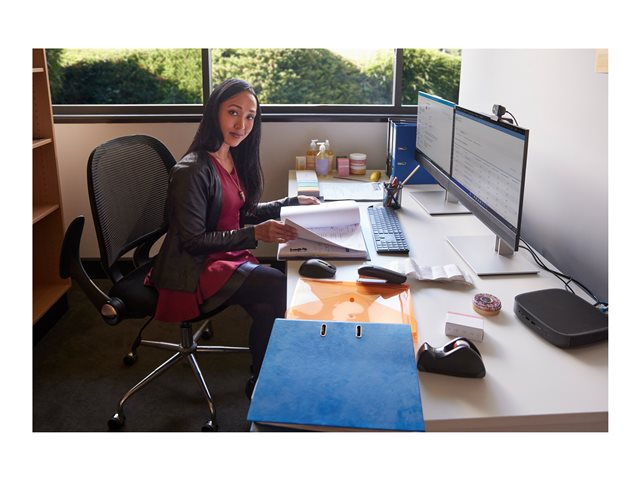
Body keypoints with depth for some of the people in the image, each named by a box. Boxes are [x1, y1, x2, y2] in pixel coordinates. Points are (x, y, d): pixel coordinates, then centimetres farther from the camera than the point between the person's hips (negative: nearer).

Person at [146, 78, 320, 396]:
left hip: (227, 257, 7)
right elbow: (193, 241, -19)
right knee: (280, 288, -24)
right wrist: (255, 234, -27)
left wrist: (292, 203, 9)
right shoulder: (191, 171, -19)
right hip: (193, 269, -7)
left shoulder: (233, 158, 7)